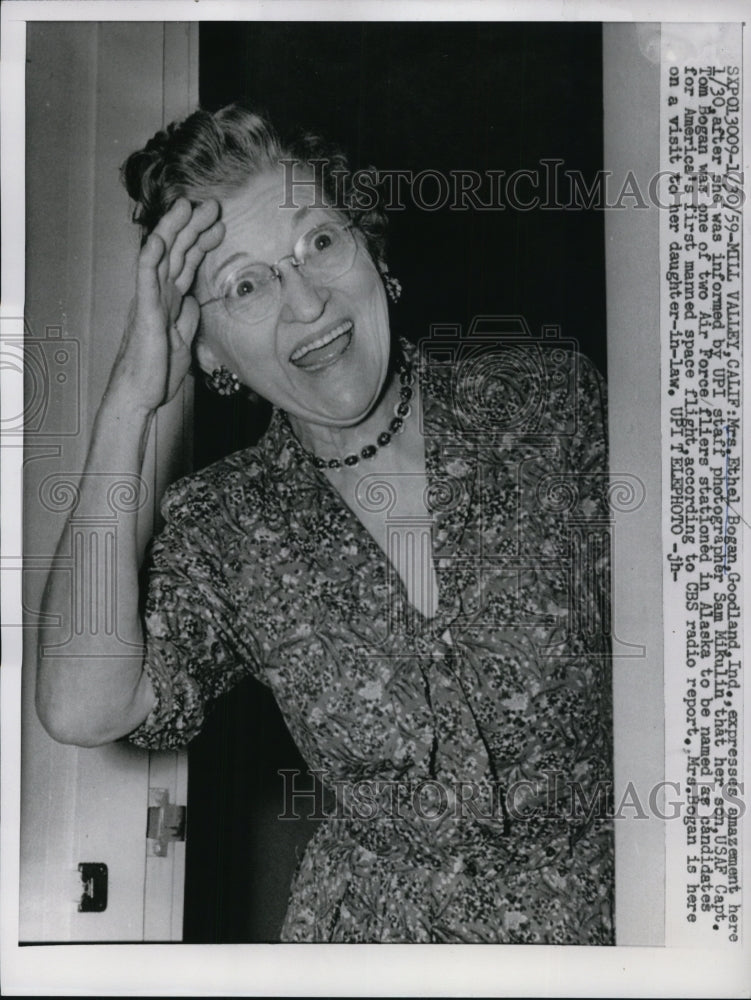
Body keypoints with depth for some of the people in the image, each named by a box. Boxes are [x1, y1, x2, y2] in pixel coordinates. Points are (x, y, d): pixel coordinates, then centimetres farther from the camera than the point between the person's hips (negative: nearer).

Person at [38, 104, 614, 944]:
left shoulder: (556, 403, -8)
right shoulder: (222, 528, -7)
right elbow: (83, 711, -23)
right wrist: (131, 399, -20)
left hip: (603, 902, -1)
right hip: (372, 925, 1)